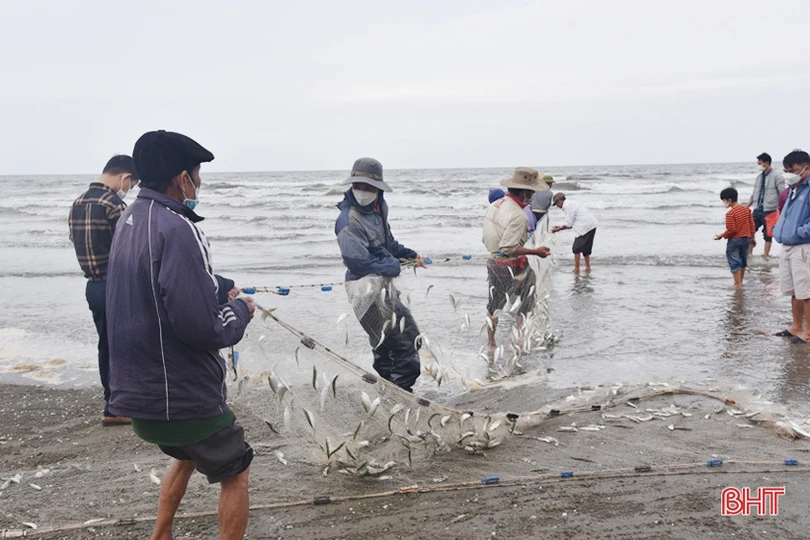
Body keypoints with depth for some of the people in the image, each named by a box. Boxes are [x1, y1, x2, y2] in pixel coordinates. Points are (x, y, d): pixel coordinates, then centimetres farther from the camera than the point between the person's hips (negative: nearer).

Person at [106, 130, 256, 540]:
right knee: (235, 472, 12)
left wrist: (218, 289, 9)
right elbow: (202, 329, -26)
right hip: (180, 395, -8)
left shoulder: (130, 219, 5)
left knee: (187, 453, 32)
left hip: (137, 389, 9)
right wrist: (240, 311, -7)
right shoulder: (176, 229, -23)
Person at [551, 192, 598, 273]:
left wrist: (558, 229, 4)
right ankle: (588, 268, 21)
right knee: (586, 248, 18)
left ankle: (576, 269, 1)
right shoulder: (572, 203, 22)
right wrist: (560, 227, 24)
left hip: (585, 226, -10)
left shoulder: (567, 206, -8)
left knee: (576, 248, -1)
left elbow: (568, 224, -9)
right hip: (592, 225, 10)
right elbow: (572, 223, 22)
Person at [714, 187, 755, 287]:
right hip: (746, 239, 7)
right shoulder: (746, 209, 3)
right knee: (743, 262, 20)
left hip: (734, 240, -7)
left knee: (734, 263, 2)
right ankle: (740, 282, 31)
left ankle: (738, 284, 3)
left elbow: (731, 230, -19)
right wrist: (752, 237, 18)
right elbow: (752, 225, 7)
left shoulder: (730, 213, -19)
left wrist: (721, 236, -6)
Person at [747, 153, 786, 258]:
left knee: (767, 234, 2)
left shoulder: (776, 176, -7)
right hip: (757, 210, 6)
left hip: (769, 211, -6)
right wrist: (746, 208, 15)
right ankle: (749, 252, 14)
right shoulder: (759, 177, 12)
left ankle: (766, 255, 9)